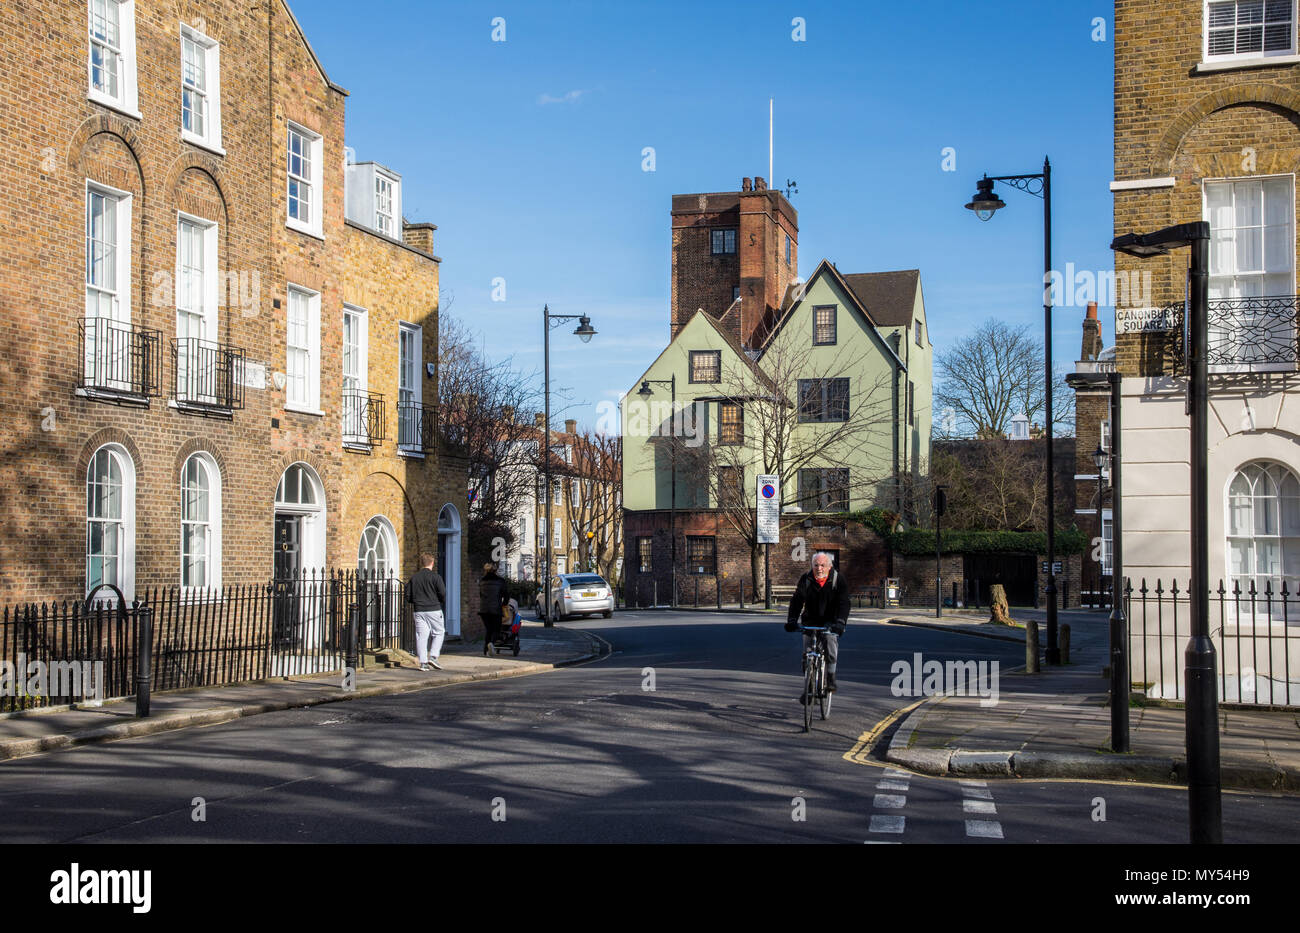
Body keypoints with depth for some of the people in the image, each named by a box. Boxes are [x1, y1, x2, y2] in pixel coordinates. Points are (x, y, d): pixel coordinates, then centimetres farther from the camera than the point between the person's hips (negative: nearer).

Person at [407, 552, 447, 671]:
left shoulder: (414, 577, 7)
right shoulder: (435, 576, -5)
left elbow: (408, 595, 7)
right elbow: (442, 593, -10)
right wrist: (442, 603, 10)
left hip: (419, 611, 4)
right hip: (434, 610, -4)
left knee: (421, 636, 4)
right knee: (439, 633, 8)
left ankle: (423, 662, 1)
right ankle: (433, 657, -6)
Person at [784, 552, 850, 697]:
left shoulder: (838, 580, -11)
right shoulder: (806, 579, -7)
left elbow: (843, 603, -20)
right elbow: (797, 600, -13)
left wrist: (840, 622, -36)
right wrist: (791, 620, -28)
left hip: (830, 622, -2)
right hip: (810, 621, 2)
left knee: (831, 645, -26)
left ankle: (830, 678, -7)